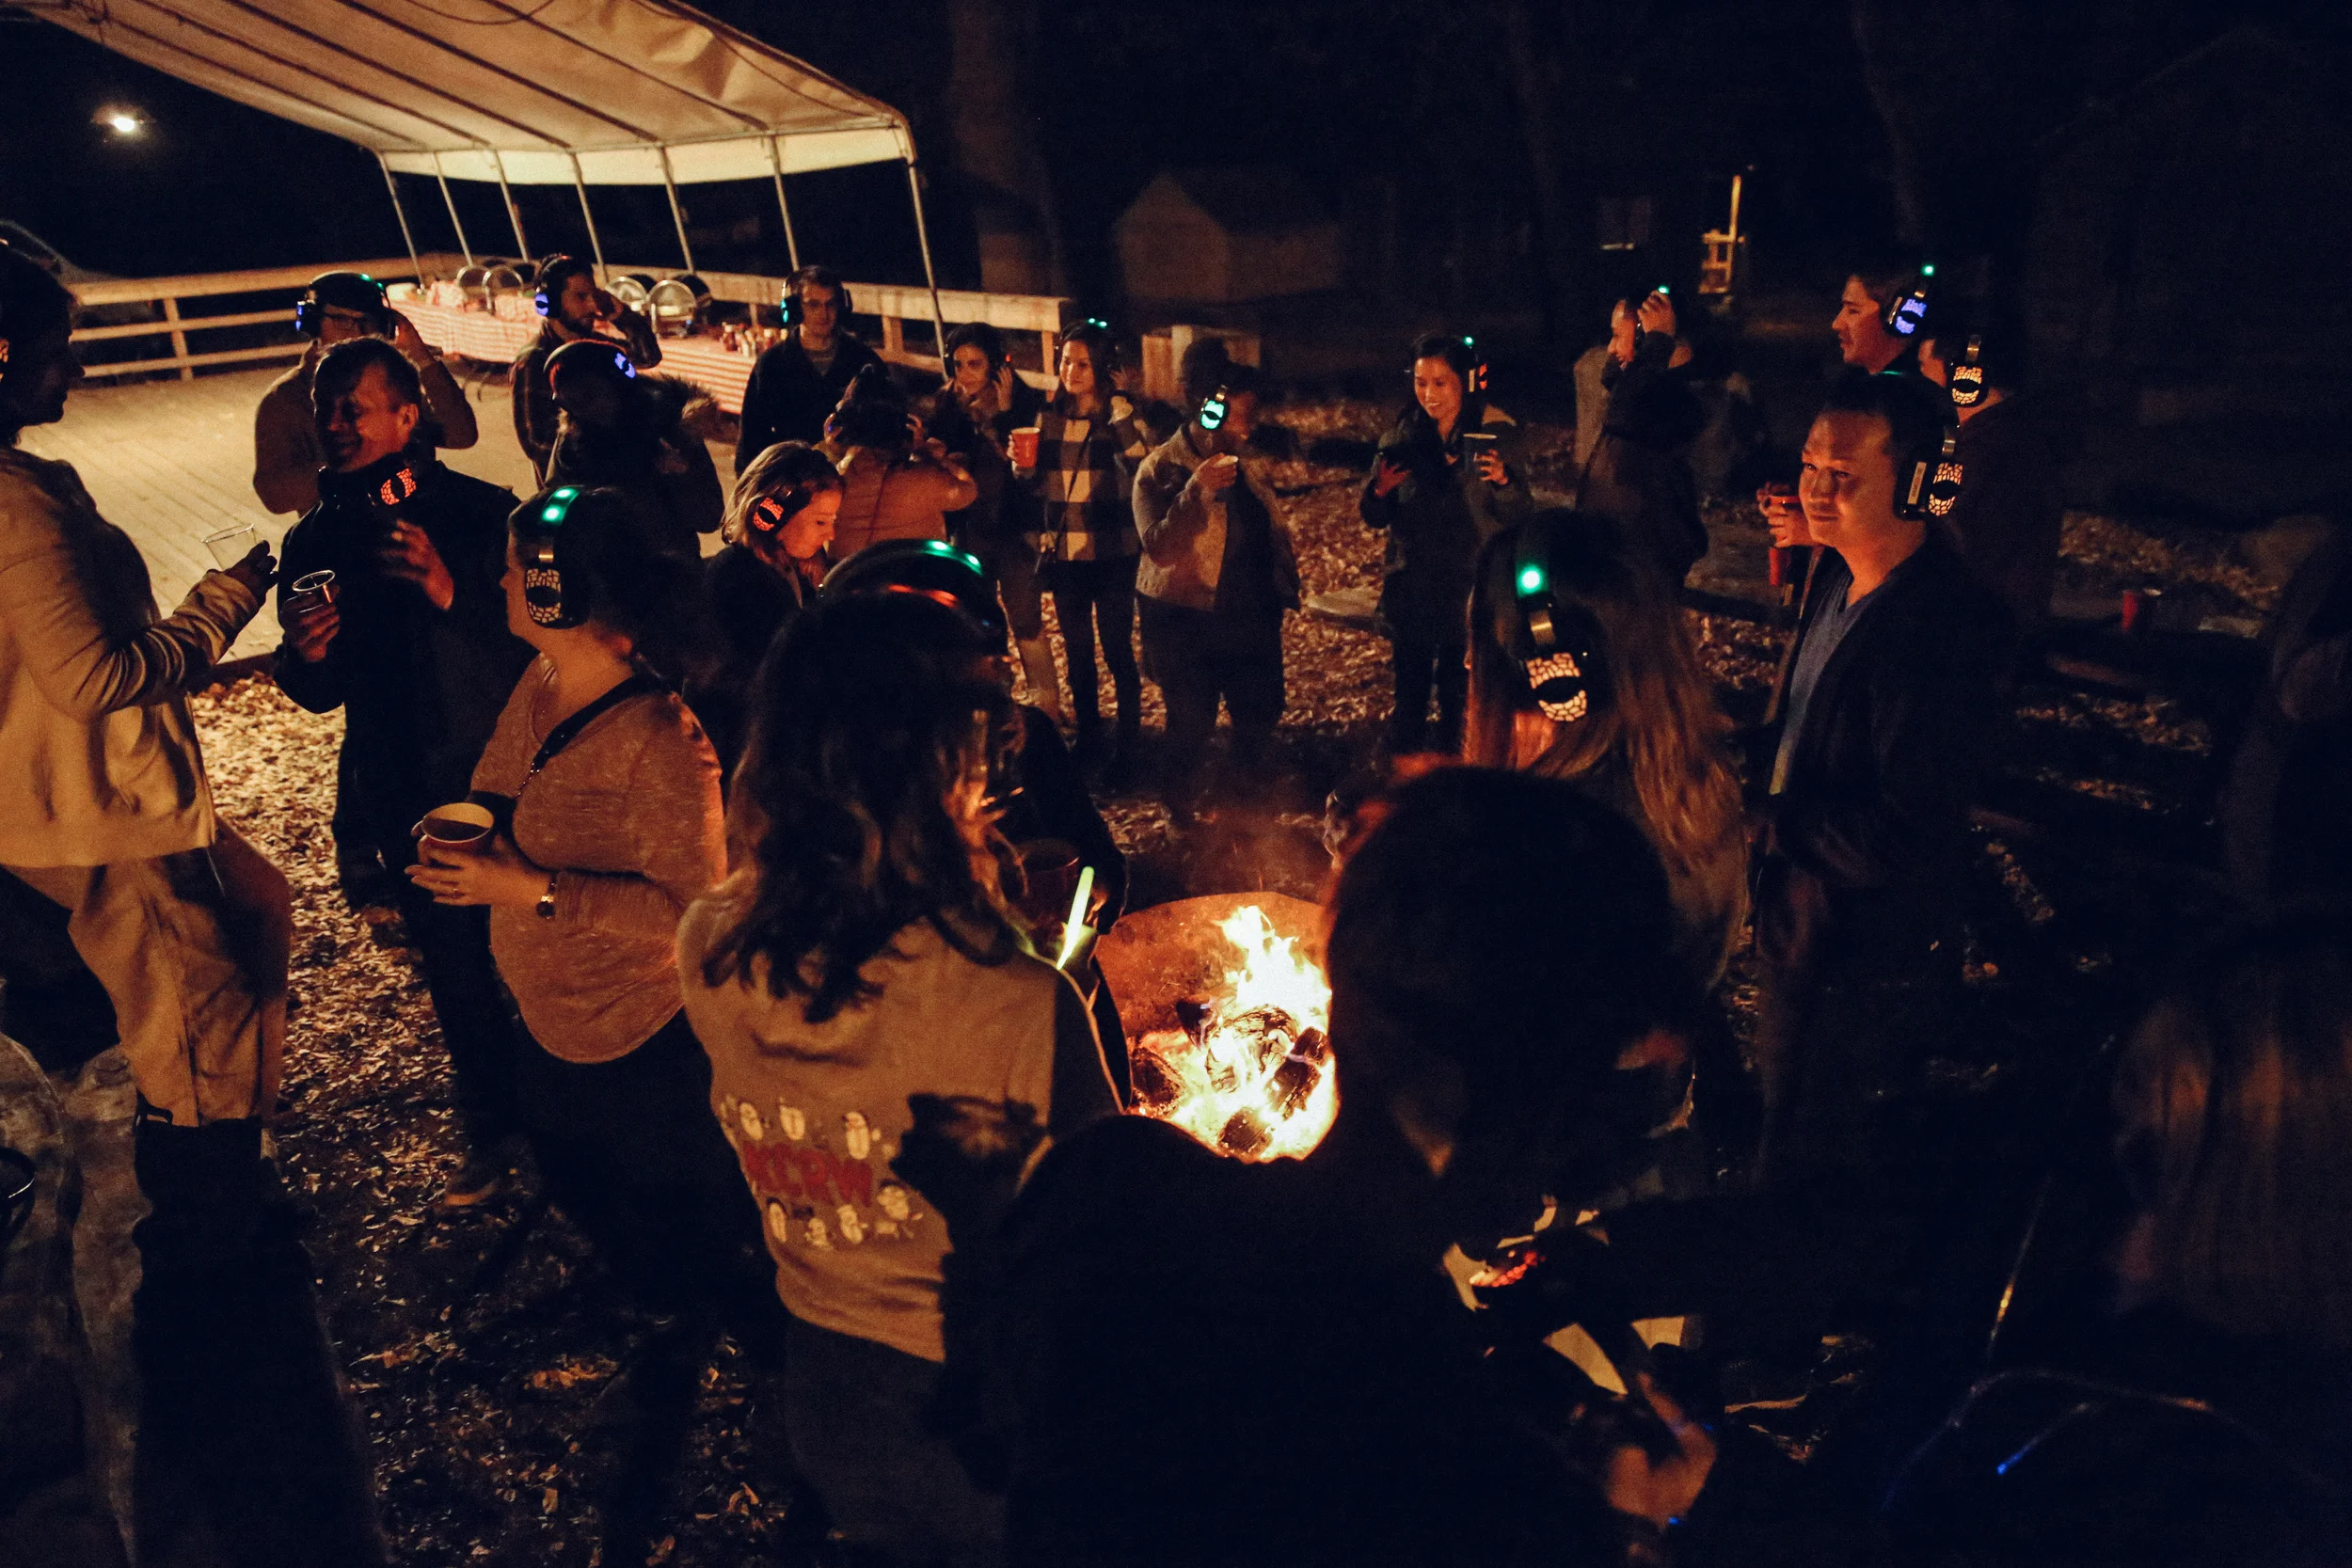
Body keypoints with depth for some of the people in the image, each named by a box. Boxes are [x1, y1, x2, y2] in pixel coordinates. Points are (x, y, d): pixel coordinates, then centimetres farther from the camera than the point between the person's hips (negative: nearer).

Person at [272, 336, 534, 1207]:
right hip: (406, 800, 4)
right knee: (455, 970, 14)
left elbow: (536, 637, -19)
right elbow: (322, 692, 9)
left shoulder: (481, 512, -9)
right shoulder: (313, 540, 5)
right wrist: (304, 658, -13)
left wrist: (450, 590, -34)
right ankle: (494, 1126, 34)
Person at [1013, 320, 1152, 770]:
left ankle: (1127, 743, 11)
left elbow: (1142, 472, -21)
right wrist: (1023, 466, -7)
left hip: (1113, 555, -5)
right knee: (1077, 652, 14)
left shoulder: (1121, 412, -7)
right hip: (1064, 555, 5)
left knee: (1117, 650, -2)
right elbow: (1037, 485, 13)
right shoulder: (1050, 415, 6)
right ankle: (1088, 736, 29)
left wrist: (1121, 420, -30)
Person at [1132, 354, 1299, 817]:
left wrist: (1283, 587, 12)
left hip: (1251, 617, 6)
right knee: (1191, 726, 2)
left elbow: (1269, 531, 18)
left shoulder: (1246, 464, 8)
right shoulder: (1162, 469, -13)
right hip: (1188, 624, -6)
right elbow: (1161, 548, -24)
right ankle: (1183, 810, 27)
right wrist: (1197, 489, -31)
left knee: (1261, 711, 12)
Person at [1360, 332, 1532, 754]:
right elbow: (1375, 518, 4)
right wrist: (1379, 491, -18)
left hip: (1472, 590, -2)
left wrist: (1503, 482, -28)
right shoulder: (1401, 437, 0)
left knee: (1459, 695, 6)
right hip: (1411, 589, 2)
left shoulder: (1495, 434, -7)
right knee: (1410, 692, 11)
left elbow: (1520, 519, -8)